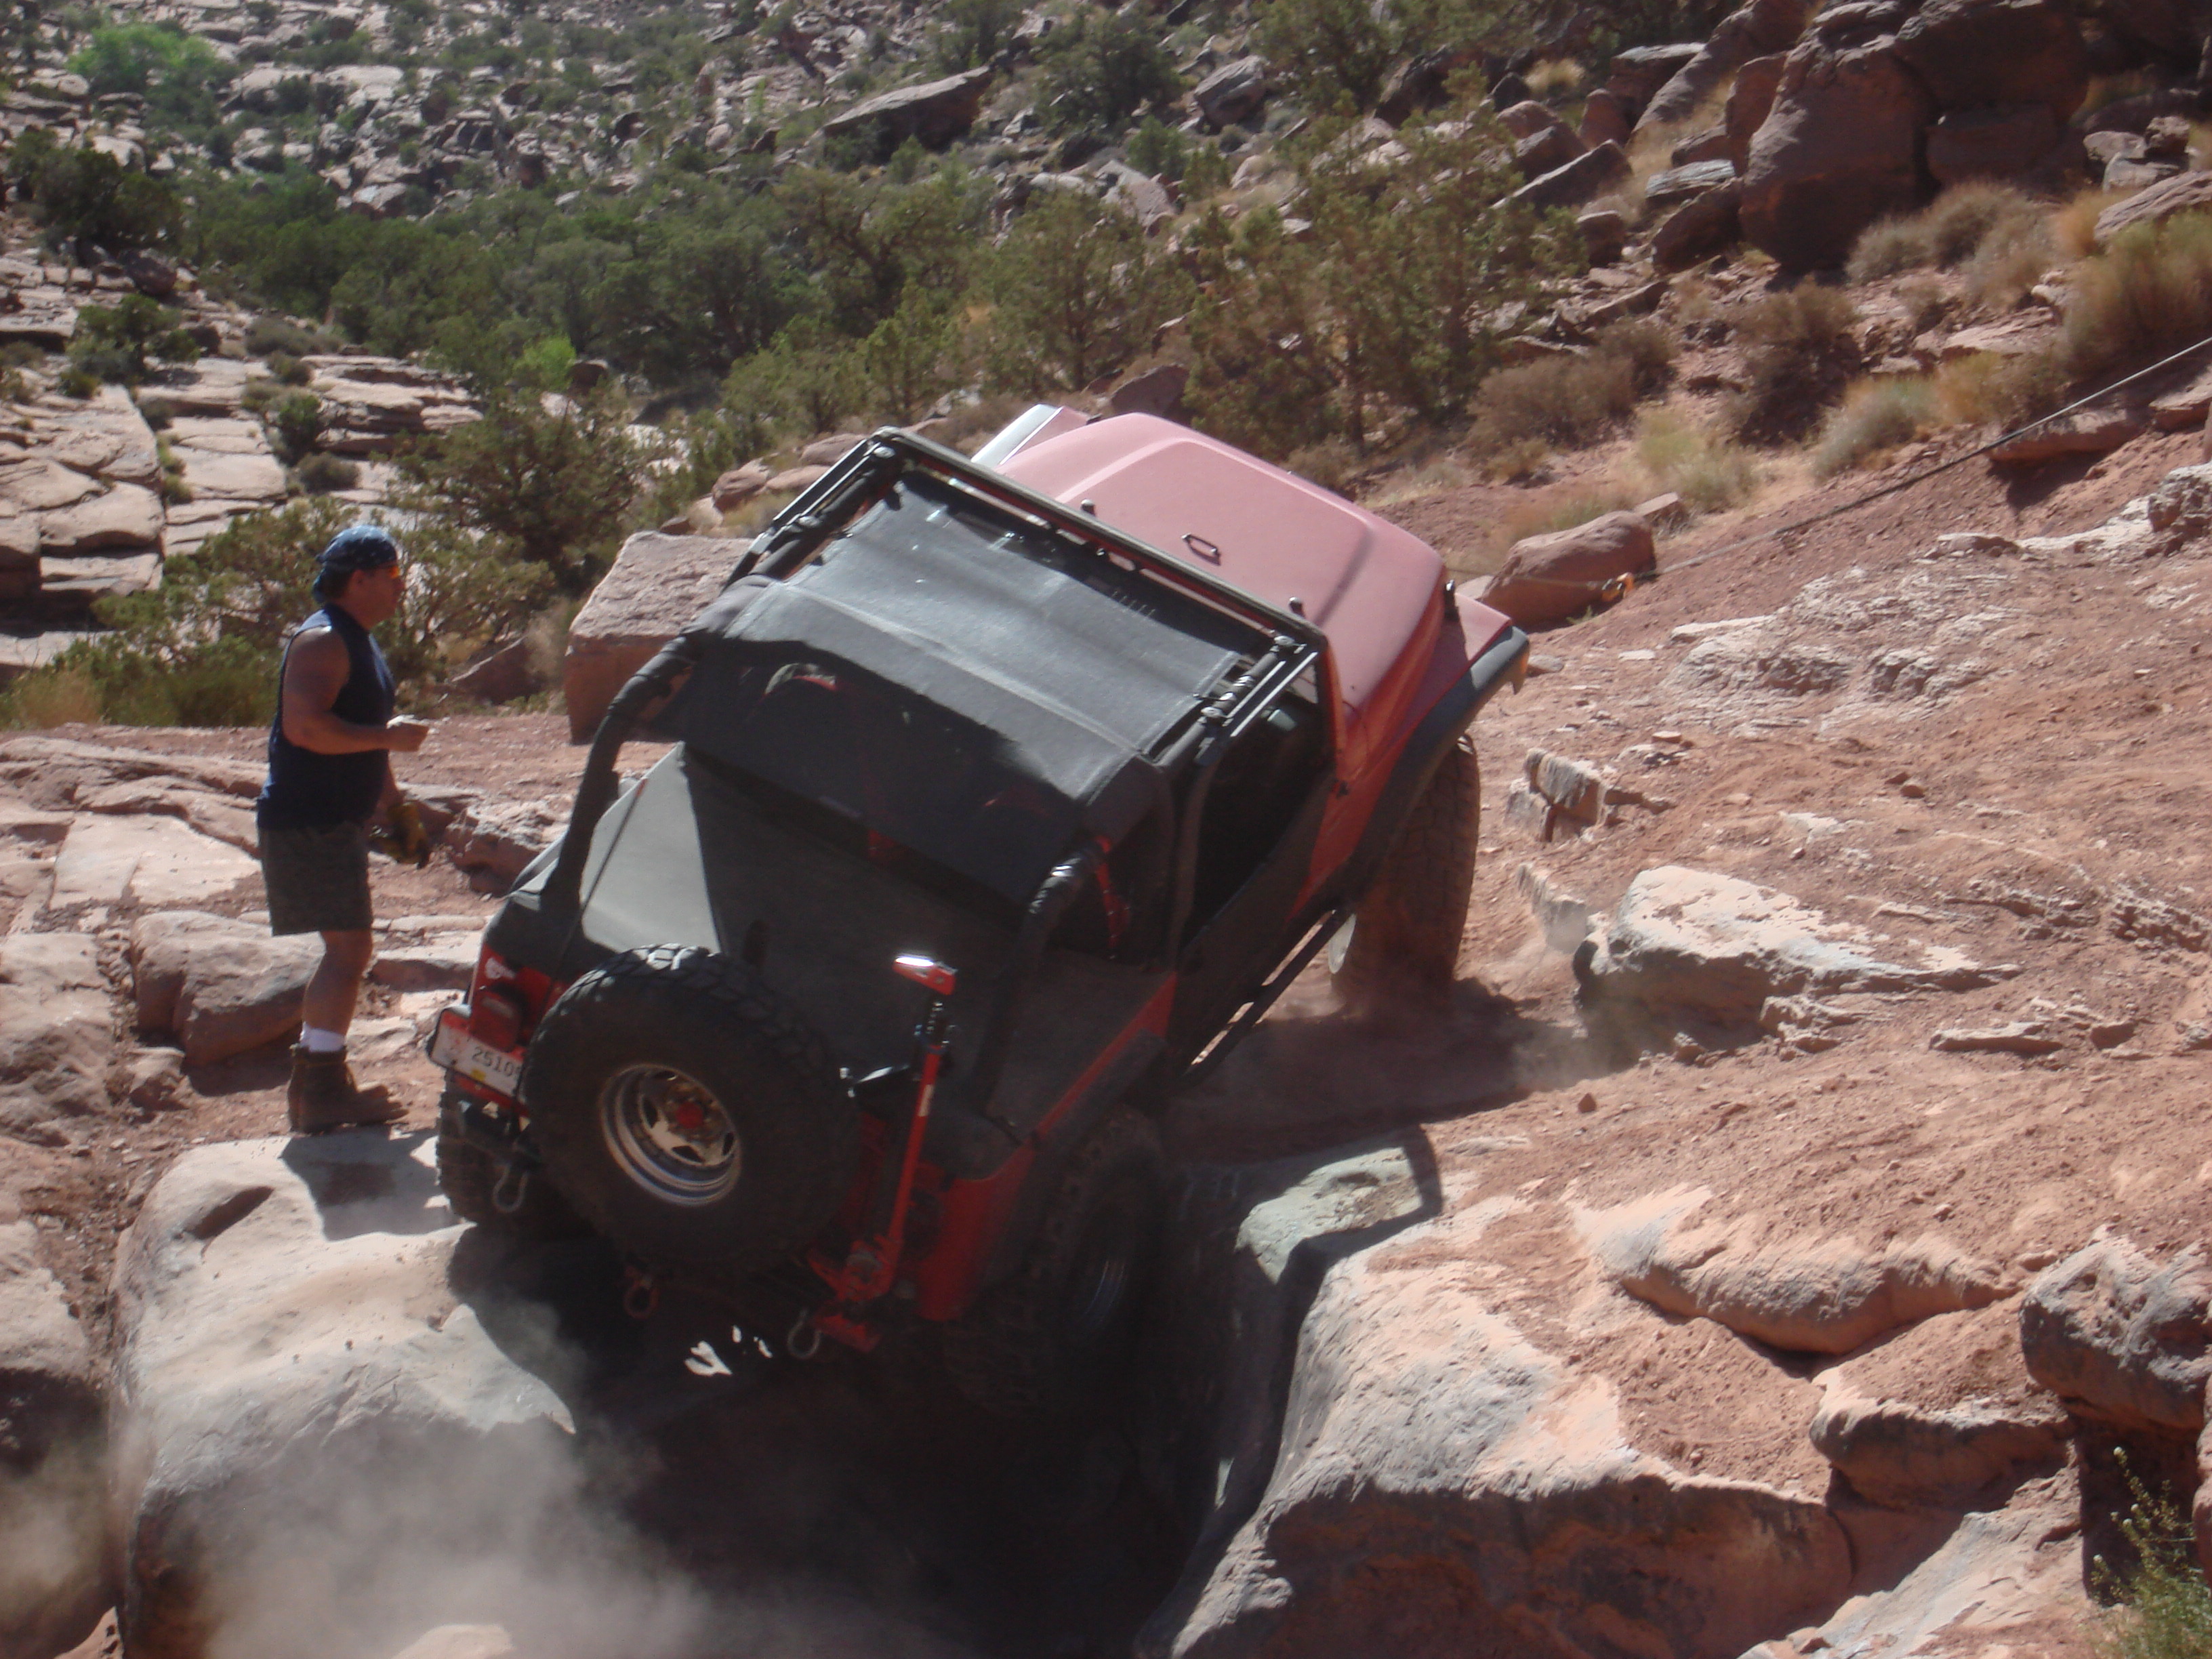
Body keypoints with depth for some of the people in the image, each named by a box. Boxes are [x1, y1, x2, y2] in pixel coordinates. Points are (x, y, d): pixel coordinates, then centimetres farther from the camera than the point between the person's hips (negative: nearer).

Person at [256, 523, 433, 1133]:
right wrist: (388, 735, -23)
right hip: (308, 824, -11)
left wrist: (392, 802, 25)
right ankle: (322, 1090, -9)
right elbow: (306, 726, -28)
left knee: (347, 951, 14)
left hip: (336, 823, 11)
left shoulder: (357, 642, 17)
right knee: (350, 948, -13)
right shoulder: (321, 641, -16)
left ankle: (313, 1081, 22)